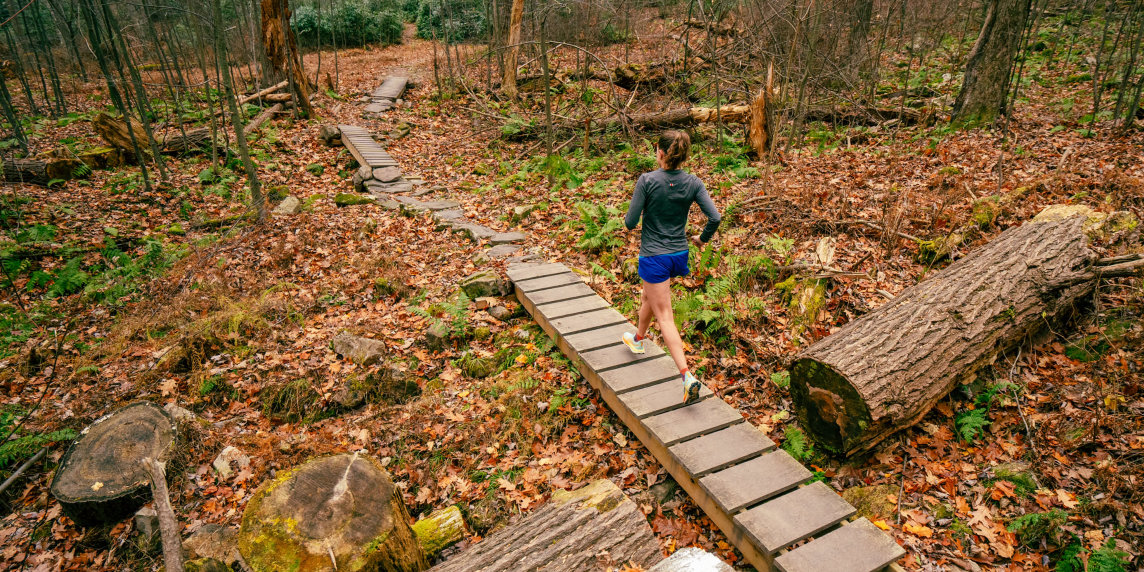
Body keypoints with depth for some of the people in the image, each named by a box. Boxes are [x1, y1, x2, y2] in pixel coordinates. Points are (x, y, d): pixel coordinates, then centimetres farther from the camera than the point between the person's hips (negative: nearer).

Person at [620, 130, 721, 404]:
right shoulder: (693, 183, -6)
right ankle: (638, 339, 54)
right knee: (648, 296, 31)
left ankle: (688, 376, -4)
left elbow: (630, 222, -15)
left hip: (654, 256, -6)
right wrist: (702, 238, 9)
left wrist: (628, 220, 9)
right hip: (679, 254, 6)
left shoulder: (647, 180, -17)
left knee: (664, 316, 0)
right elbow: (715, 218, -10)